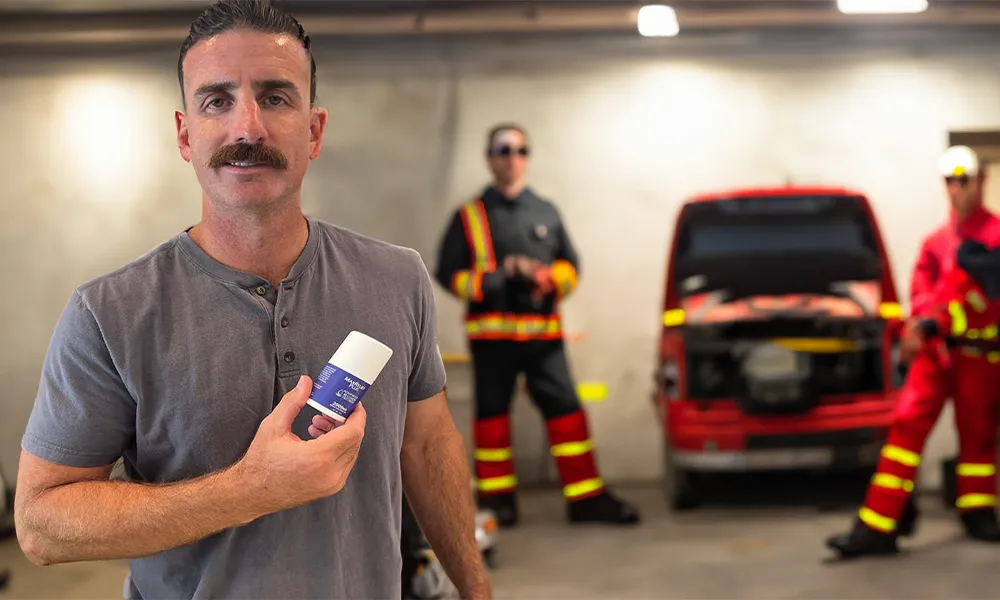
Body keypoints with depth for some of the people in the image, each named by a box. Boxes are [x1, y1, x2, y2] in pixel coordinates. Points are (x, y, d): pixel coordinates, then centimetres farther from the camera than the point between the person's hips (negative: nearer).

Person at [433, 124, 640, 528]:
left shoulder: (547, 213, 16)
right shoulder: (470, 216, 6)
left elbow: (570, 264, 18)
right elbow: (448, 272, 2)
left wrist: (545, 278, -5)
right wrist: (499, 277, -11)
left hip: (543, 331, 2)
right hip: (491, 331, -2)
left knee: (566, 408, -4)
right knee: (492, 414, 4)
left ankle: (586, 498, -1)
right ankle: (496, 499, 15)